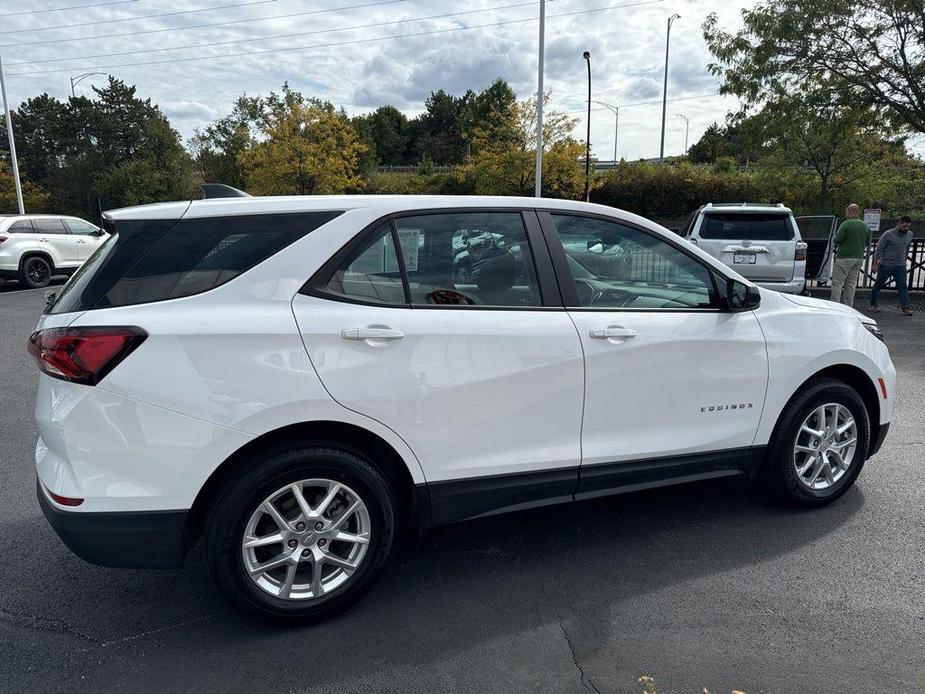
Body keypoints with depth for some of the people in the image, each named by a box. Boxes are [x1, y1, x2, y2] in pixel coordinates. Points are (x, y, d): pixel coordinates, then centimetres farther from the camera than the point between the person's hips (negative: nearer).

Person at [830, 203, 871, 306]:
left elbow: (837, 239, -15)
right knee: (851, 284, 11)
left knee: (837, 283, -4)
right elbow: (868, 242, 14)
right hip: (859, 257, 6)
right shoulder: (864, 226, 9)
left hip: (845, 257, -6)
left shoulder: (845, 224, -12)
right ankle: (848, 307, 13)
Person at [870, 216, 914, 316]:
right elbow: (879, 249, -9)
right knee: (878, 285, 7)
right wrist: (875, 264, -11)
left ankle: (906, 308, -11)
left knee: (903, 286, -6)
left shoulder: (910, 235, 6)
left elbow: (907, 249, 21)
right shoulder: (888, 234, -10)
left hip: (900, 266, 3)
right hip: (886, 265, -3)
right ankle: (873, 304, 23)